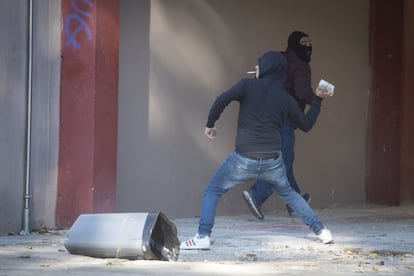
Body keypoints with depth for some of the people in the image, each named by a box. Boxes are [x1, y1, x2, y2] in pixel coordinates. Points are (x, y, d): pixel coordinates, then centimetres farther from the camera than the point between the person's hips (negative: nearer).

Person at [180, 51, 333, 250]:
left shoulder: (248, 86, -3)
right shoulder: (285, 98, 7)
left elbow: (222, 100, -16)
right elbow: (306, 124, 17)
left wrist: (210, 124, -1)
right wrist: (317, 99, 28)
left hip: (243, 160, -4)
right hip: (272, 162, 4)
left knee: (212, 192, 10)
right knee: (287, 193, 28)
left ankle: (203, 237, -6)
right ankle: (321, 230, 24)